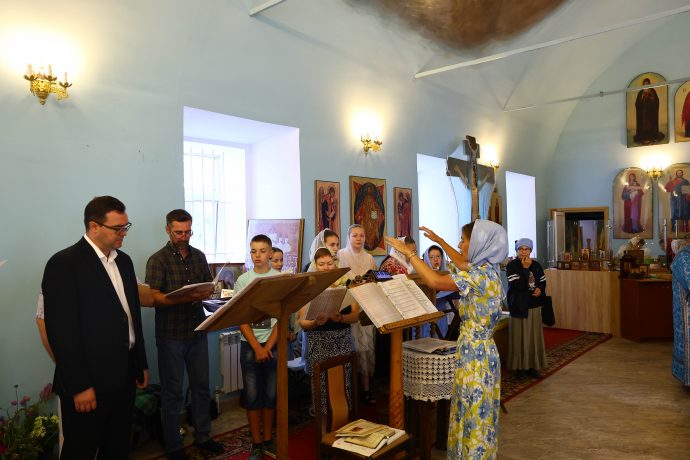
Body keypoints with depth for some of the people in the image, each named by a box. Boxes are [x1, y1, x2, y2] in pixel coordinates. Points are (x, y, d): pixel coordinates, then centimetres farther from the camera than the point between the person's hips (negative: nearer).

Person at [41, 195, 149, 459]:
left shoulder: (123, 261, 10)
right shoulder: (64, 264, -14)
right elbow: (61, 331, -17)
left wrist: (141, 364, 15)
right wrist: (79, 387, -17)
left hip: (124, 376, 7)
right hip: (88, 382, -7)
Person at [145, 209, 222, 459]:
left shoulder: (199, 256, 8)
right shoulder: (158, 260, -8)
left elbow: (210, 286, 14)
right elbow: (153, 297, -13)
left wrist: (205, 293, -9)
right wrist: (184, 298, -26)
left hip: (198, 331, 5)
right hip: (170, 335, -5)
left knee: (201, 386, 14)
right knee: (172, 392, 7)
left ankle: (203, 437, 29)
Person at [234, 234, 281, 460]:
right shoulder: (242, 281, -1)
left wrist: (268, 347, -10)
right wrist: (257, 348, -12)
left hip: (274, 345, 0)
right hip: (249, 345, 0)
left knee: (271, 394, 8)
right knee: (252, 395, 4)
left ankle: (267, 439, 23)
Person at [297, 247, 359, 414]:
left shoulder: (346, 285, 7)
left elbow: (356, 315, 3)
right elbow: (302, 322, 1)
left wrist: (340, 318, -16)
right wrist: (316, 322, -18)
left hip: (342, 341, 1)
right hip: (318, 342, -1)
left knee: (343, 385, -4)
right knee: (321, 387, -3)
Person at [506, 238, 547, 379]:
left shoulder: (536, 265, 6)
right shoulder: (511, 266, -9)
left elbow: (543, 282, 15)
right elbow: (518, 285, -19)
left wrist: (540, 290, -6)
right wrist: (525, 268, -19)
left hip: (534, 305, 5)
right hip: (519, 306, -4)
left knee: (534, 336, 8)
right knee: (520, 337, 0)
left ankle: (532, 366, 19)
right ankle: (520, 366, 11)